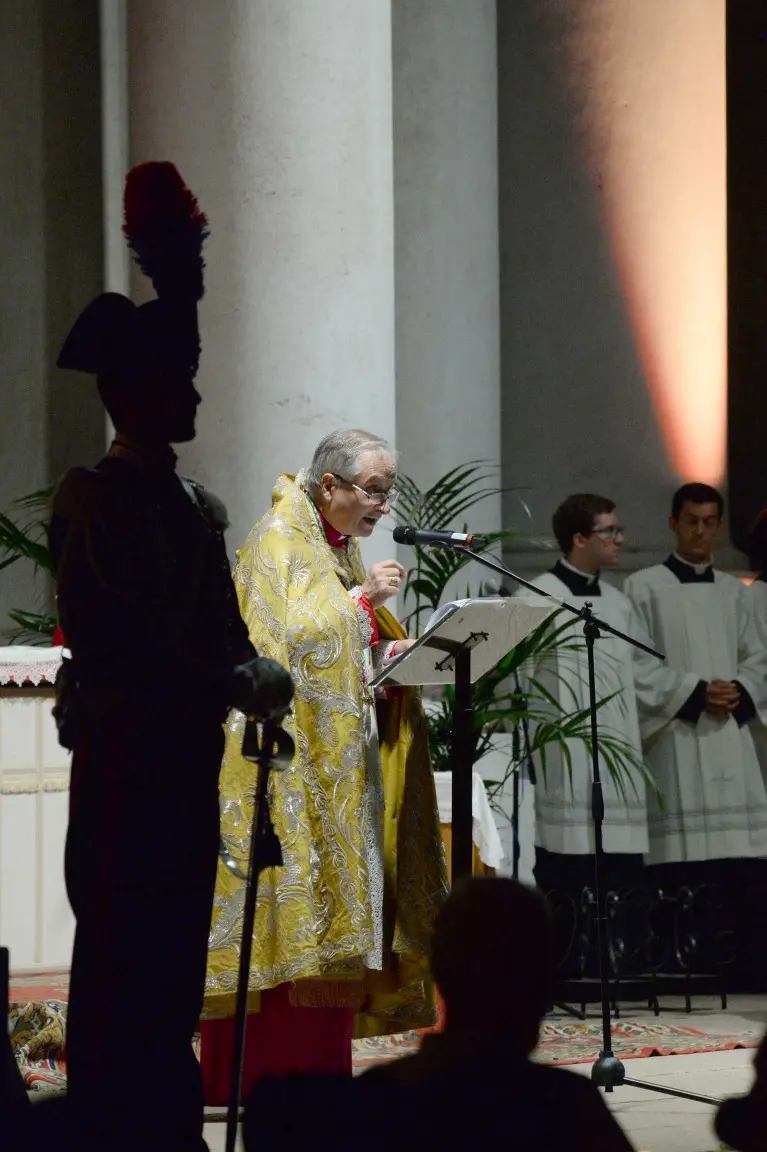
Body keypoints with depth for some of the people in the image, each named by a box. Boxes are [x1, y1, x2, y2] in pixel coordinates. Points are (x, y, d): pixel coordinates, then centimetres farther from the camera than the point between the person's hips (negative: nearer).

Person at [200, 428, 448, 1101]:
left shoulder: (341, 547, 19)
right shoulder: (280, 540, -7)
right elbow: (291, 634, -18)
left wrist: (392, 654, 6)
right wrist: (362, 597, -15)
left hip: (336, 760, 9)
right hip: (287, 759, -9)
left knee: (325, 912, 4)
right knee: (288, 907, -14)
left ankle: (316, 1066, 3)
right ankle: (269, 1067, -15)